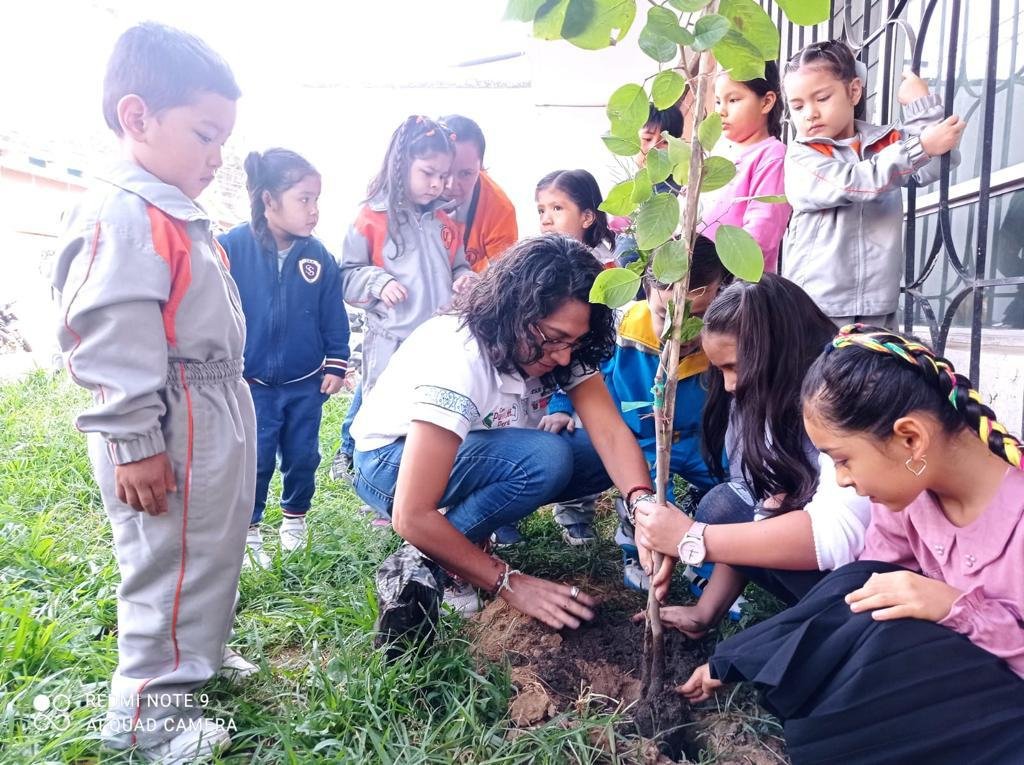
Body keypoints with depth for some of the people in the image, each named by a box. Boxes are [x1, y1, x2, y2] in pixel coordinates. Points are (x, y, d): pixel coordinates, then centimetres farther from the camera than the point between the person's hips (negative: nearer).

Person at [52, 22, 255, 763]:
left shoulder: (179, 216, 11)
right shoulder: (121, 215, -20)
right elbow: (108, 341, -24)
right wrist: (133, 444, -22)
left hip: (216, 416, 10)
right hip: (171, 431, -10)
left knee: (213, 549, 23)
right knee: (167, 563, 4)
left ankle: (198, 652, 43)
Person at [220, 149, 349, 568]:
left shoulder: (318, 256, -5)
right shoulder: (233, 247, -13)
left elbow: (333, 317, 4)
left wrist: (336, 363, 3)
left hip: (306, 384, 3)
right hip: (252, 385, -2)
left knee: (303, 458, 13)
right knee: (255, 462, 4)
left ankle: (295, 518, 36)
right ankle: (249, 530, 24)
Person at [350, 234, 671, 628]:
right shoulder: (456, 360, -35)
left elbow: (611, 432, -24)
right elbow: (412, 517, -36)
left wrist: (644, 503, -43)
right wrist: (509, 583, -32)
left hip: (481, 450, 7)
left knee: (606, 458, -12)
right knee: (545, 459, -33)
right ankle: (425, 565, -13)